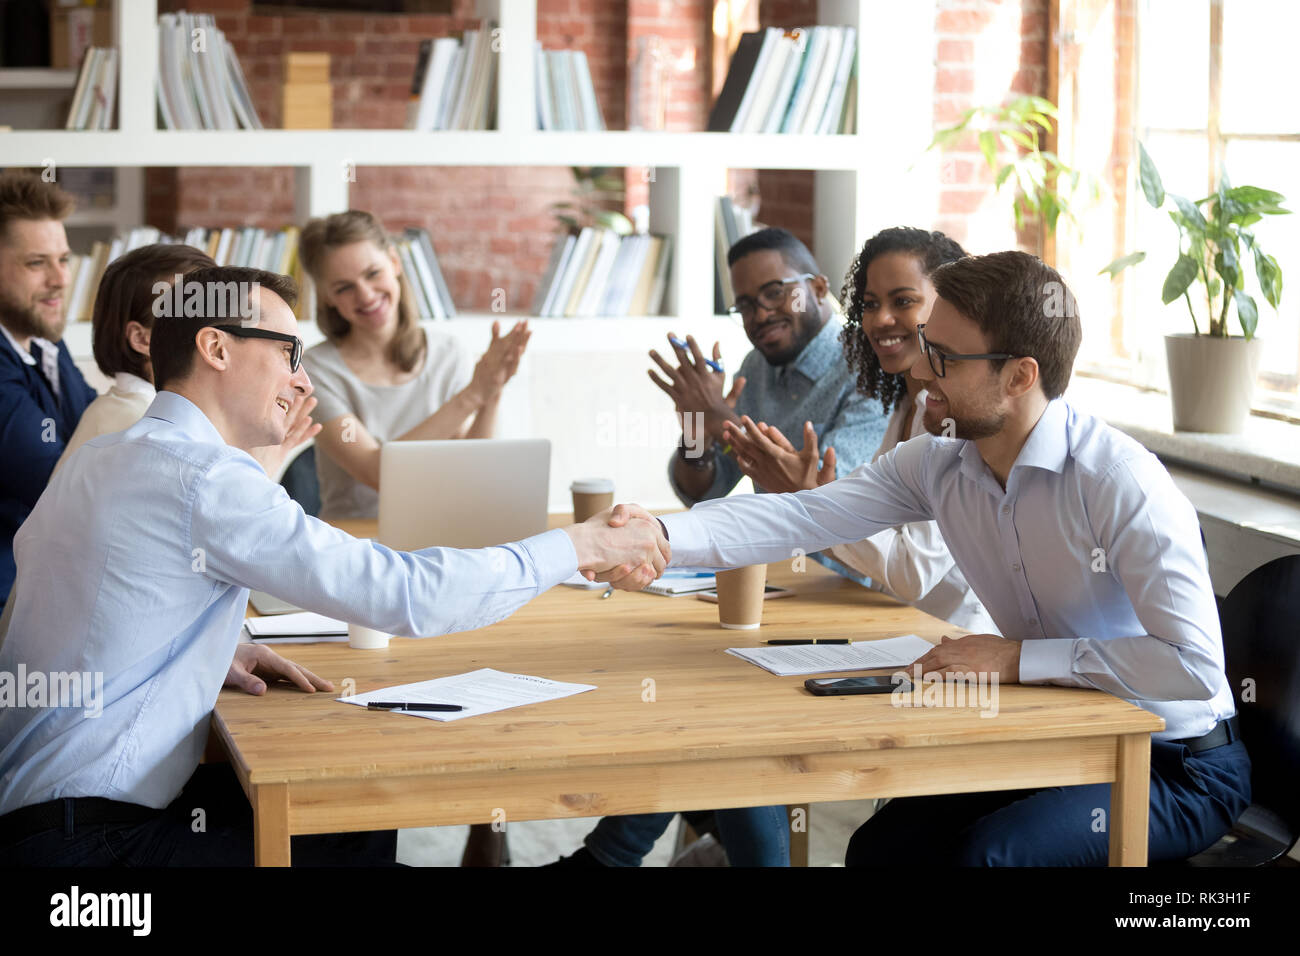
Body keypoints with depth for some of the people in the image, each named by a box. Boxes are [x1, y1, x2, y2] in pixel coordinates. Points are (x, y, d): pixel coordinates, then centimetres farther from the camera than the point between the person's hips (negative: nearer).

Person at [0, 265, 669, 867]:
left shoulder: (98, 460, 13)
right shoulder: (201, 475, -18)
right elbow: (404, 593, -20)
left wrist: (215, 653, 8)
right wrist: (578, 547, -9)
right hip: (82, 839, -10)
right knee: (358, 837, -7)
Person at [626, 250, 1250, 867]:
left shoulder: (1121, 483, -25)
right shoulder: (939, 462, -3)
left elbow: (1195, 666, -31)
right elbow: (800, 516, -6)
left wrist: (1017, 658, -27)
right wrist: (661, 538, -22)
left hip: (1176, 766, -6)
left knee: (982, 851, -27)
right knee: (880, 847, -7)